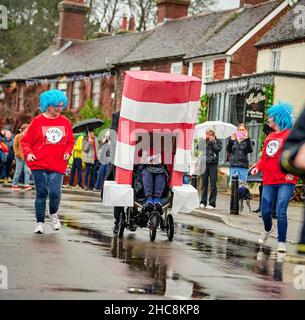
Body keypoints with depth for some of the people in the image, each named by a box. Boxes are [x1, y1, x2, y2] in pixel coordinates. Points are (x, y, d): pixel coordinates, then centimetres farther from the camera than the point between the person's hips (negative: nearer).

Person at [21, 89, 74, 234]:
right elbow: (25, 141, 5)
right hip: (39, 164, -1)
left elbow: (70, 141, 21)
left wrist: (67, 152, 3)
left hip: (58, 165, 2)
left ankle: (53, 214, 22)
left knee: (55, 193, -9)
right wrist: (28, 153, -10)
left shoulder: (65, 122, 8)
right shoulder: (37, 121, 0)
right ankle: (40, 222, 15)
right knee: (41, 193, 1)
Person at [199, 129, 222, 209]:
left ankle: (212, 203, 1)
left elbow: (218, 149, -10)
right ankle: (203, 202, 11)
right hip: (205, 163, 3)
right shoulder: (204, 141, 13)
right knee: (204, 184, 5)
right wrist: (204, 140, -5)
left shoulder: (218, 141, 6)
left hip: (213, 164, -3)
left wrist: (212, 141, -5)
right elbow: (199, 147, 0)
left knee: (213, 185, -2)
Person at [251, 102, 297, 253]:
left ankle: (281, 242, -4)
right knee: (265, 211, 7)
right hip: (269, 181, 6)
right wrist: (258, 167, 3)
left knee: (281, 212, -12)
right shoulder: (269, 137, 16)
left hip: (285, 181, -6)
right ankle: (267, 230, 37)